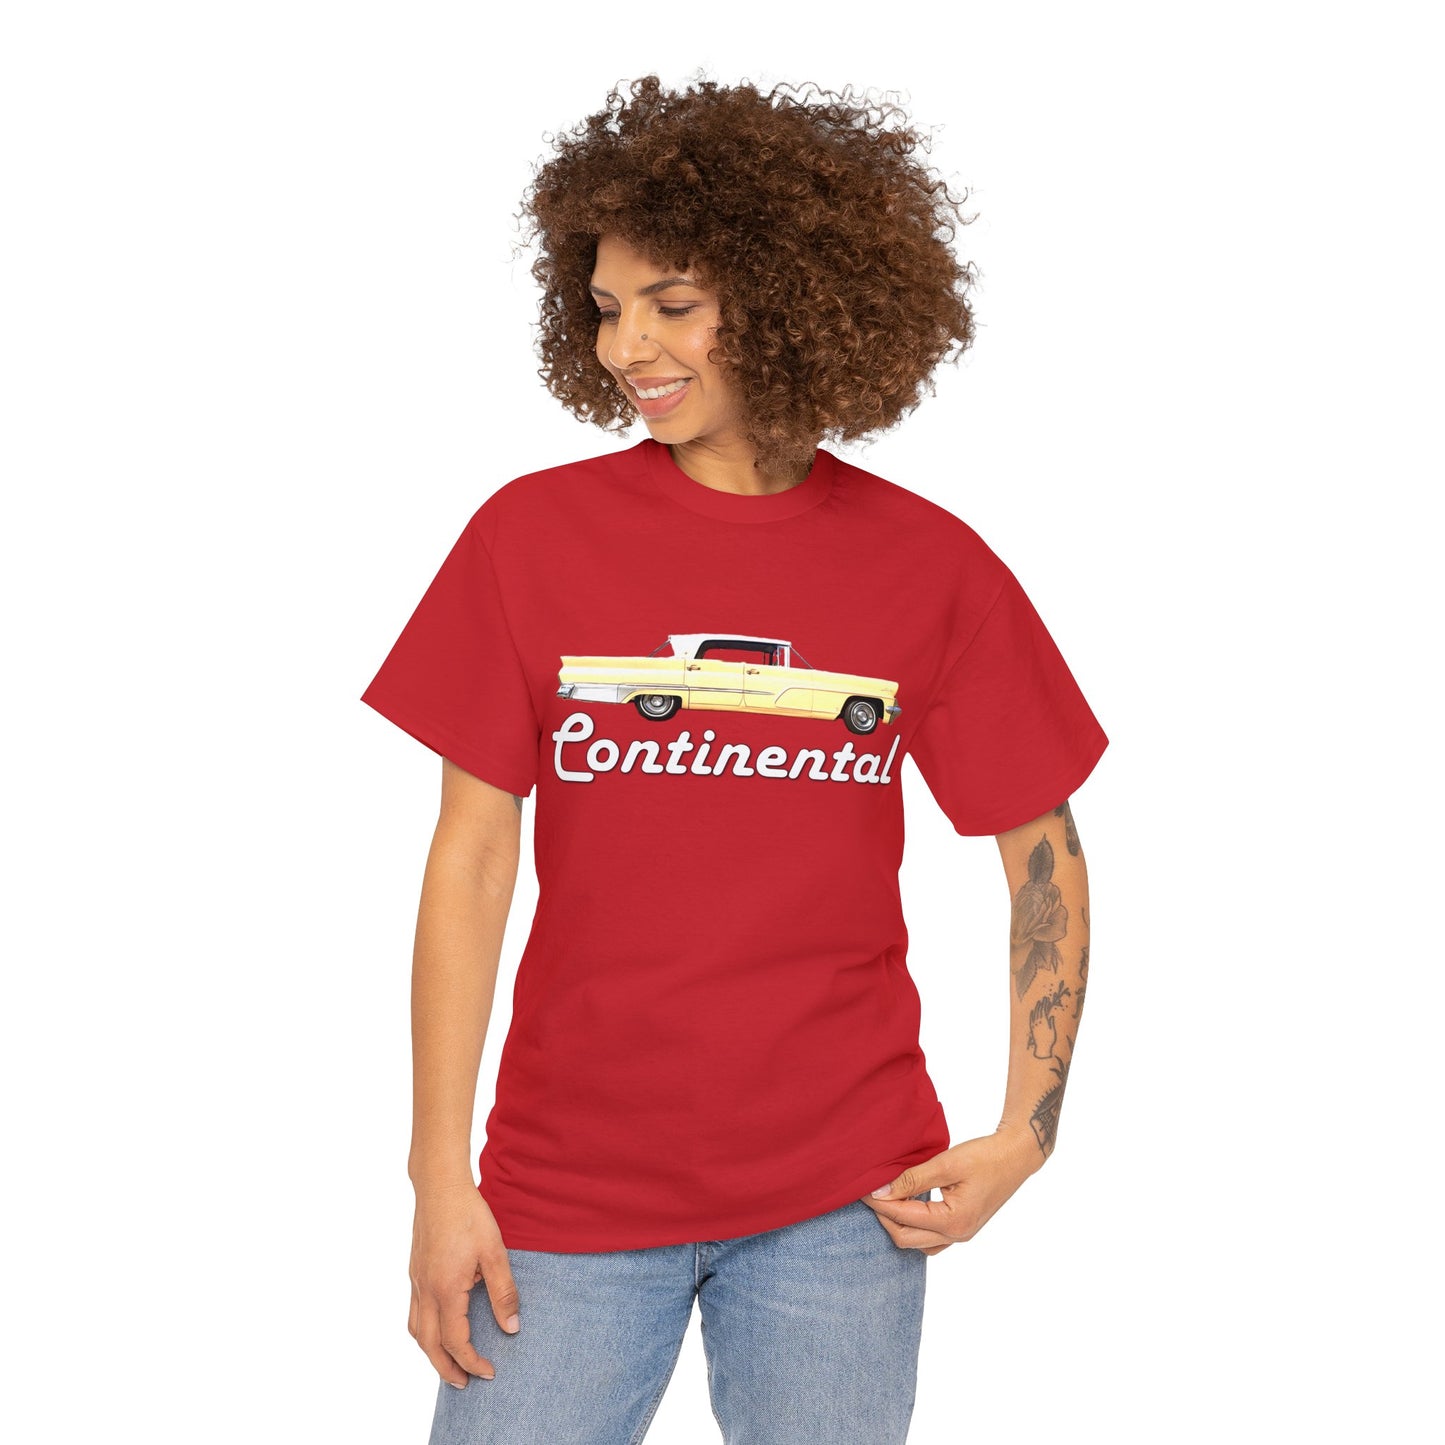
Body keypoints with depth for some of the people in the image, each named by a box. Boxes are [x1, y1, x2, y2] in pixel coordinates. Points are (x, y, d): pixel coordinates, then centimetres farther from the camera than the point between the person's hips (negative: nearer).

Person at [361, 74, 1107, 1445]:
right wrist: (441, 1178, -4)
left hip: (843, 1190, 1)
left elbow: (1044, 855, 5)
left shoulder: (929, 564, -2)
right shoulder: (533, 533, -4)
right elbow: (471, 857, -2)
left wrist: (1025, 1129, -4)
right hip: (569, 1182, 0)